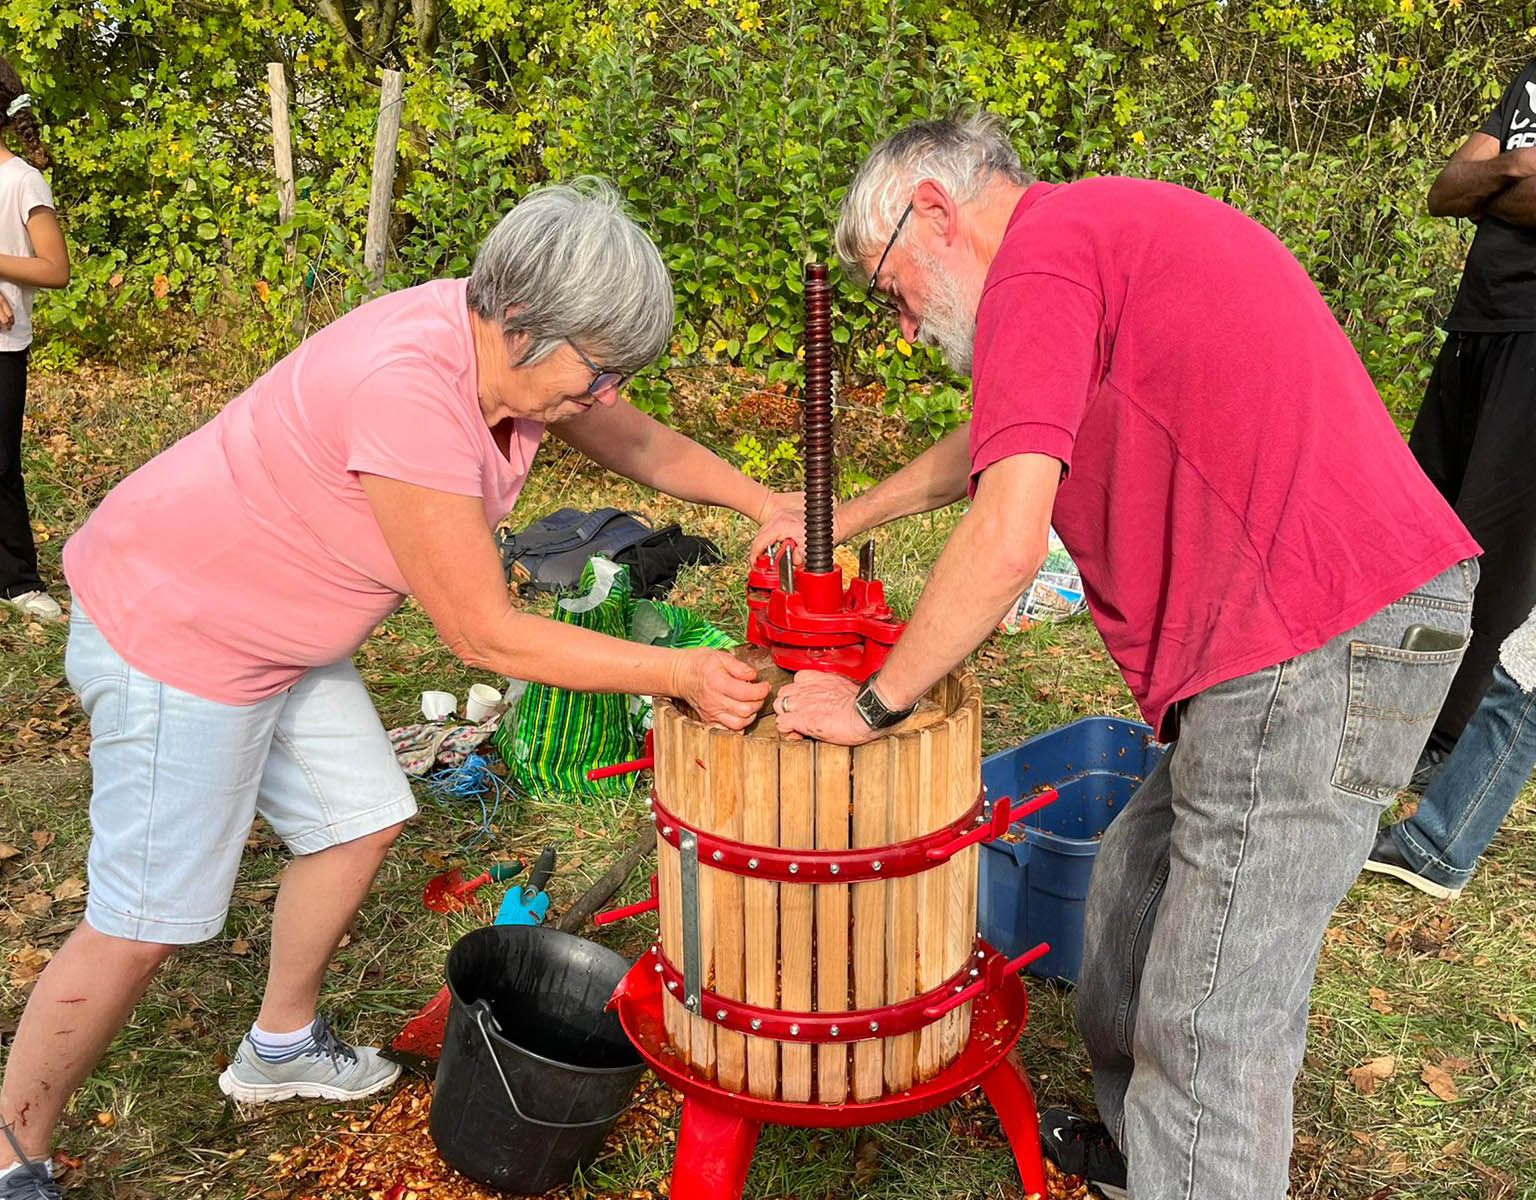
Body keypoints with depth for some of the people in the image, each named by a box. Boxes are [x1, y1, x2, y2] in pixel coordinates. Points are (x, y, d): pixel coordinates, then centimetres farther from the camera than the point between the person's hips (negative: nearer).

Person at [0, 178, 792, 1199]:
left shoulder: (517, 346, -9)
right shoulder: (410, 390, -36)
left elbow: (643, 445, 11)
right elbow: (486, 635, -29)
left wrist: (768, 502, 3)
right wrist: (680, 673, -26)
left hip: (280, 626, 9)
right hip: (172, 628, -9)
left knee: (359, 820, 16)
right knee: (146, 922, -1)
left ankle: (281, 1048, 39)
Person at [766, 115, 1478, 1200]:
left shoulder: (1042, 251, -9)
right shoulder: (1114, 227, 23)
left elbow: (1006, 541, -17)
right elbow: (994, 448, 34)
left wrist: (872, 705, -5)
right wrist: (838, 524, 38)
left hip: (1313, 645, -10)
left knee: (1210, 1036, -1)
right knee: (1141, 883, 23)